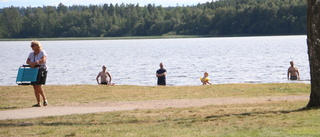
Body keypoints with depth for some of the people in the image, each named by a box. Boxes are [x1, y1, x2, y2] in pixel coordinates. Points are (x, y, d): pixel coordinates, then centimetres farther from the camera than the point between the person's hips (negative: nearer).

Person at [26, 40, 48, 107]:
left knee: (38, 86, -17)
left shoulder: (42, 52, -5)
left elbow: (43, 60, -20)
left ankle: (45, 99, -2)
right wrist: (31, 63, -18)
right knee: (35, 87, 1)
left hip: (41, 70, -7)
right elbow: (27, 61, 4)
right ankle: (38, 103, 4)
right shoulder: (31, 54, 14)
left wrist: (34, 63, -26)